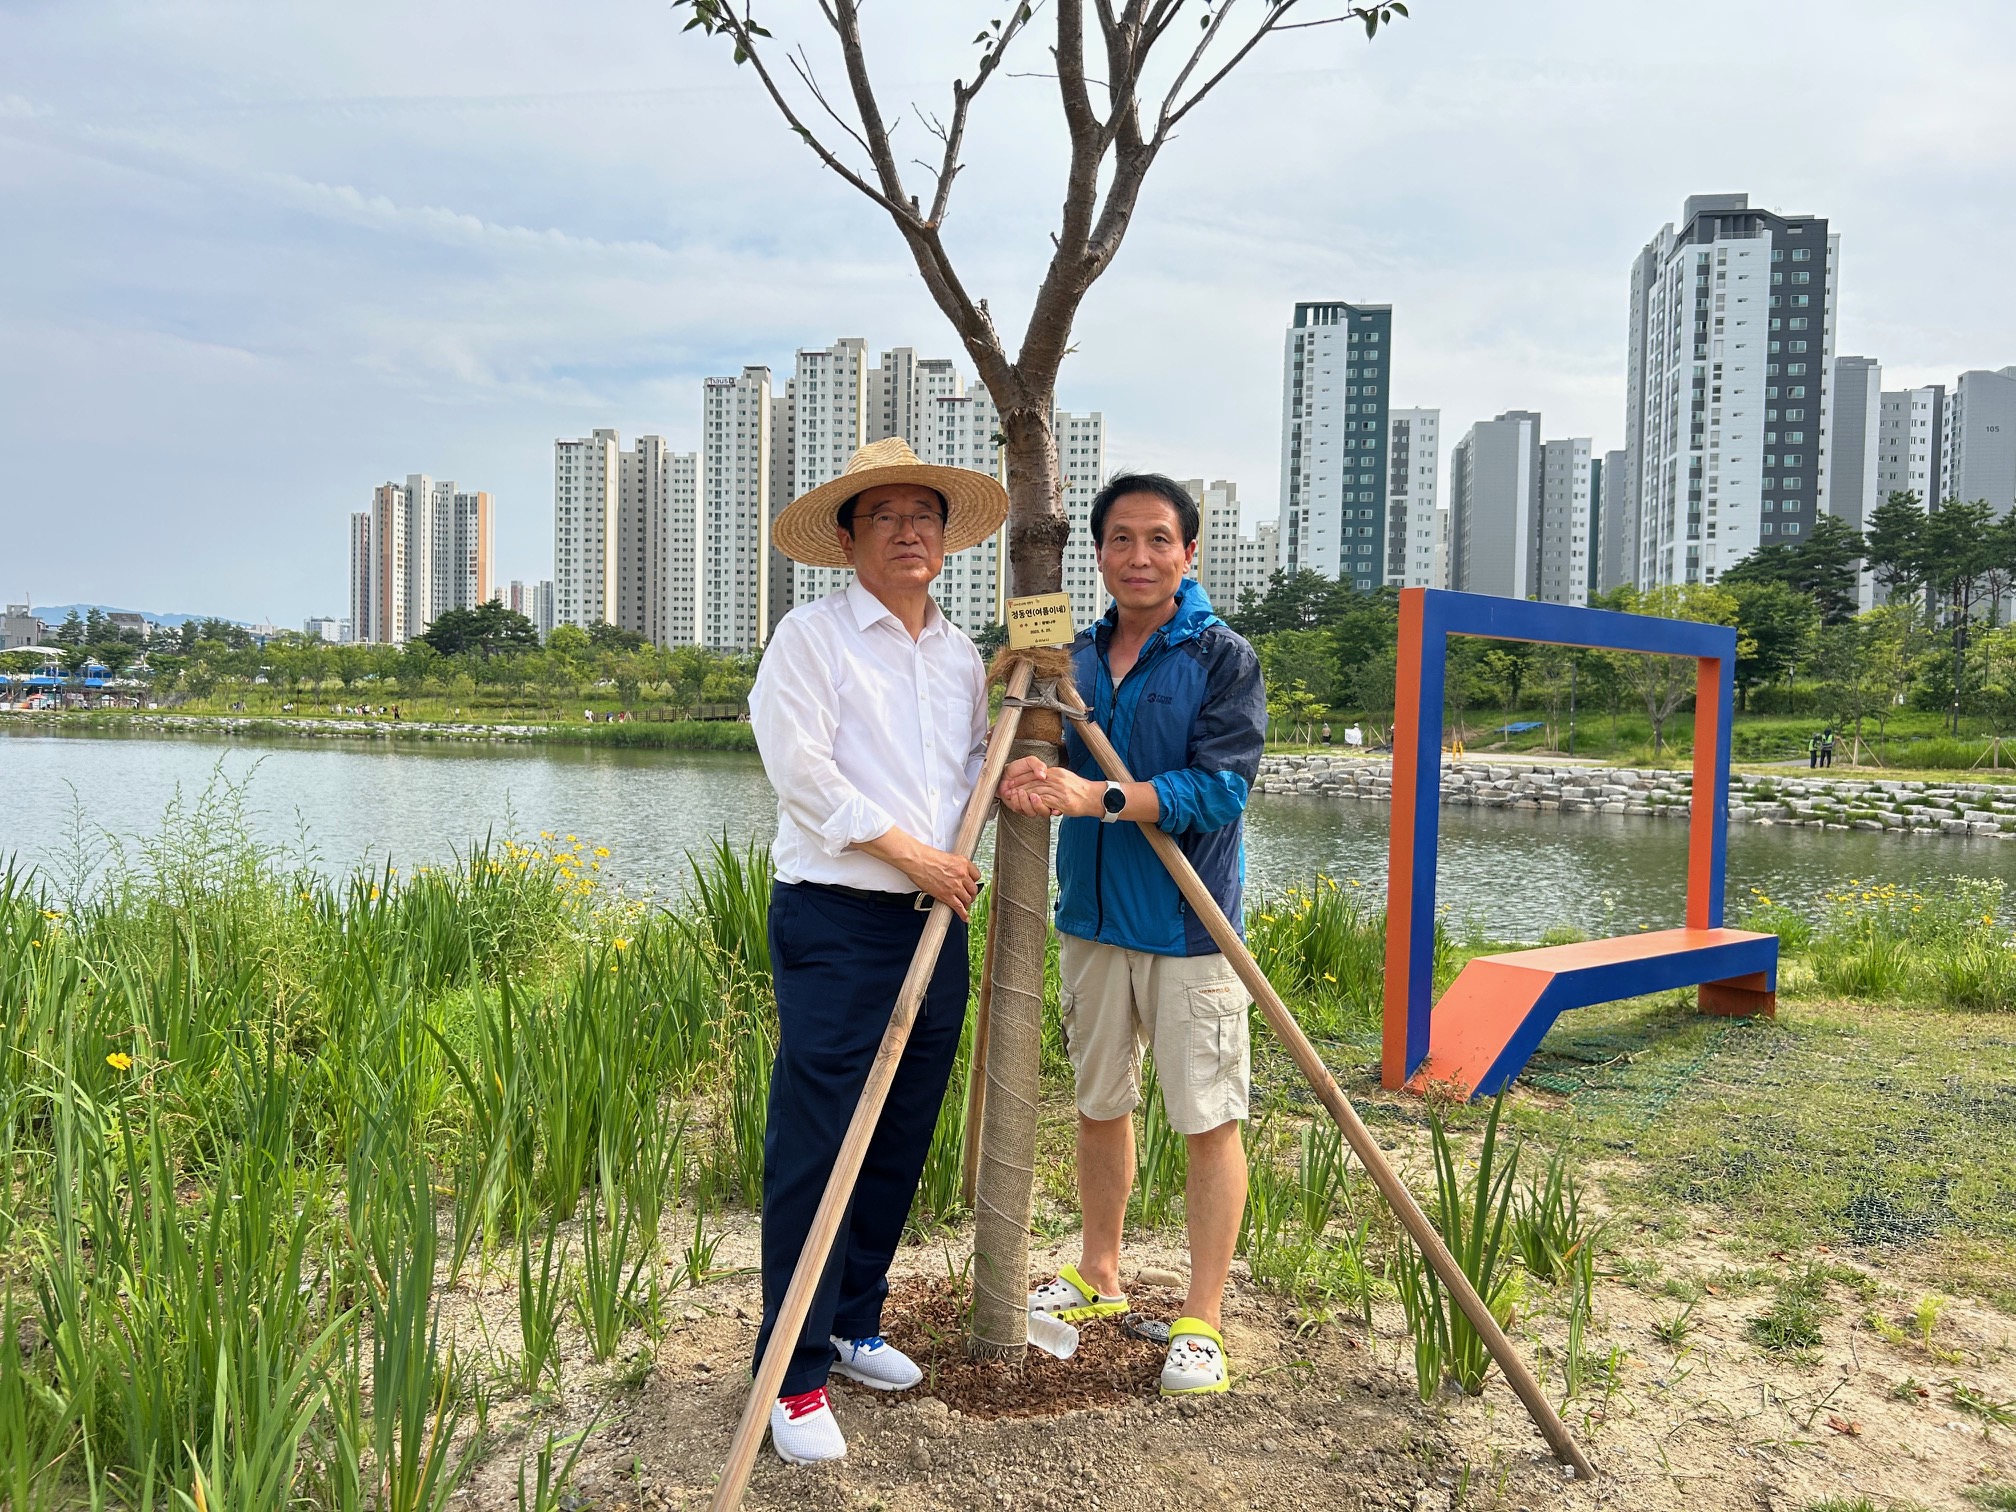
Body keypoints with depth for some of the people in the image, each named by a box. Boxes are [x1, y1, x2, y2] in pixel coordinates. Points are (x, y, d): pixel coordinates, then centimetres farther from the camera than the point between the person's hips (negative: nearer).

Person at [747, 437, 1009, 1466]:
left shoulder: (960, 653, 15)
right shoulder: (814, 636, -5)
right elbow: (801, 767, -13)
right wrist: (910, 850, -14)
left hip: (934, 921, 7)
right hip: (834, 925, -7)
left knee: (900, 1144, 13)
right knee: (814, 1147, -4)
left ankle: (854, 1326, 30)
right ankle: (795, 1375, 8)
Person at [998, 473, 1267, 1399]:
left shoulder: (1224, 658, -8)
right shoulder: (1076, 656, 8)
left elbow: (1222, 787, -18)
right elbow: (1049, 766, 8)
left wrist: (1099, 797, -29)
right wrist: (1026, 774, -17)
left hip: (1188, 927, -5)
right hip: (1092, 916, 5)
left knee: (1209, 1120, 2)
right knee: (1099, 1104, 17)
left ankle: (1202, 1322, 16)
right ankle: (1099, 1277, 36)